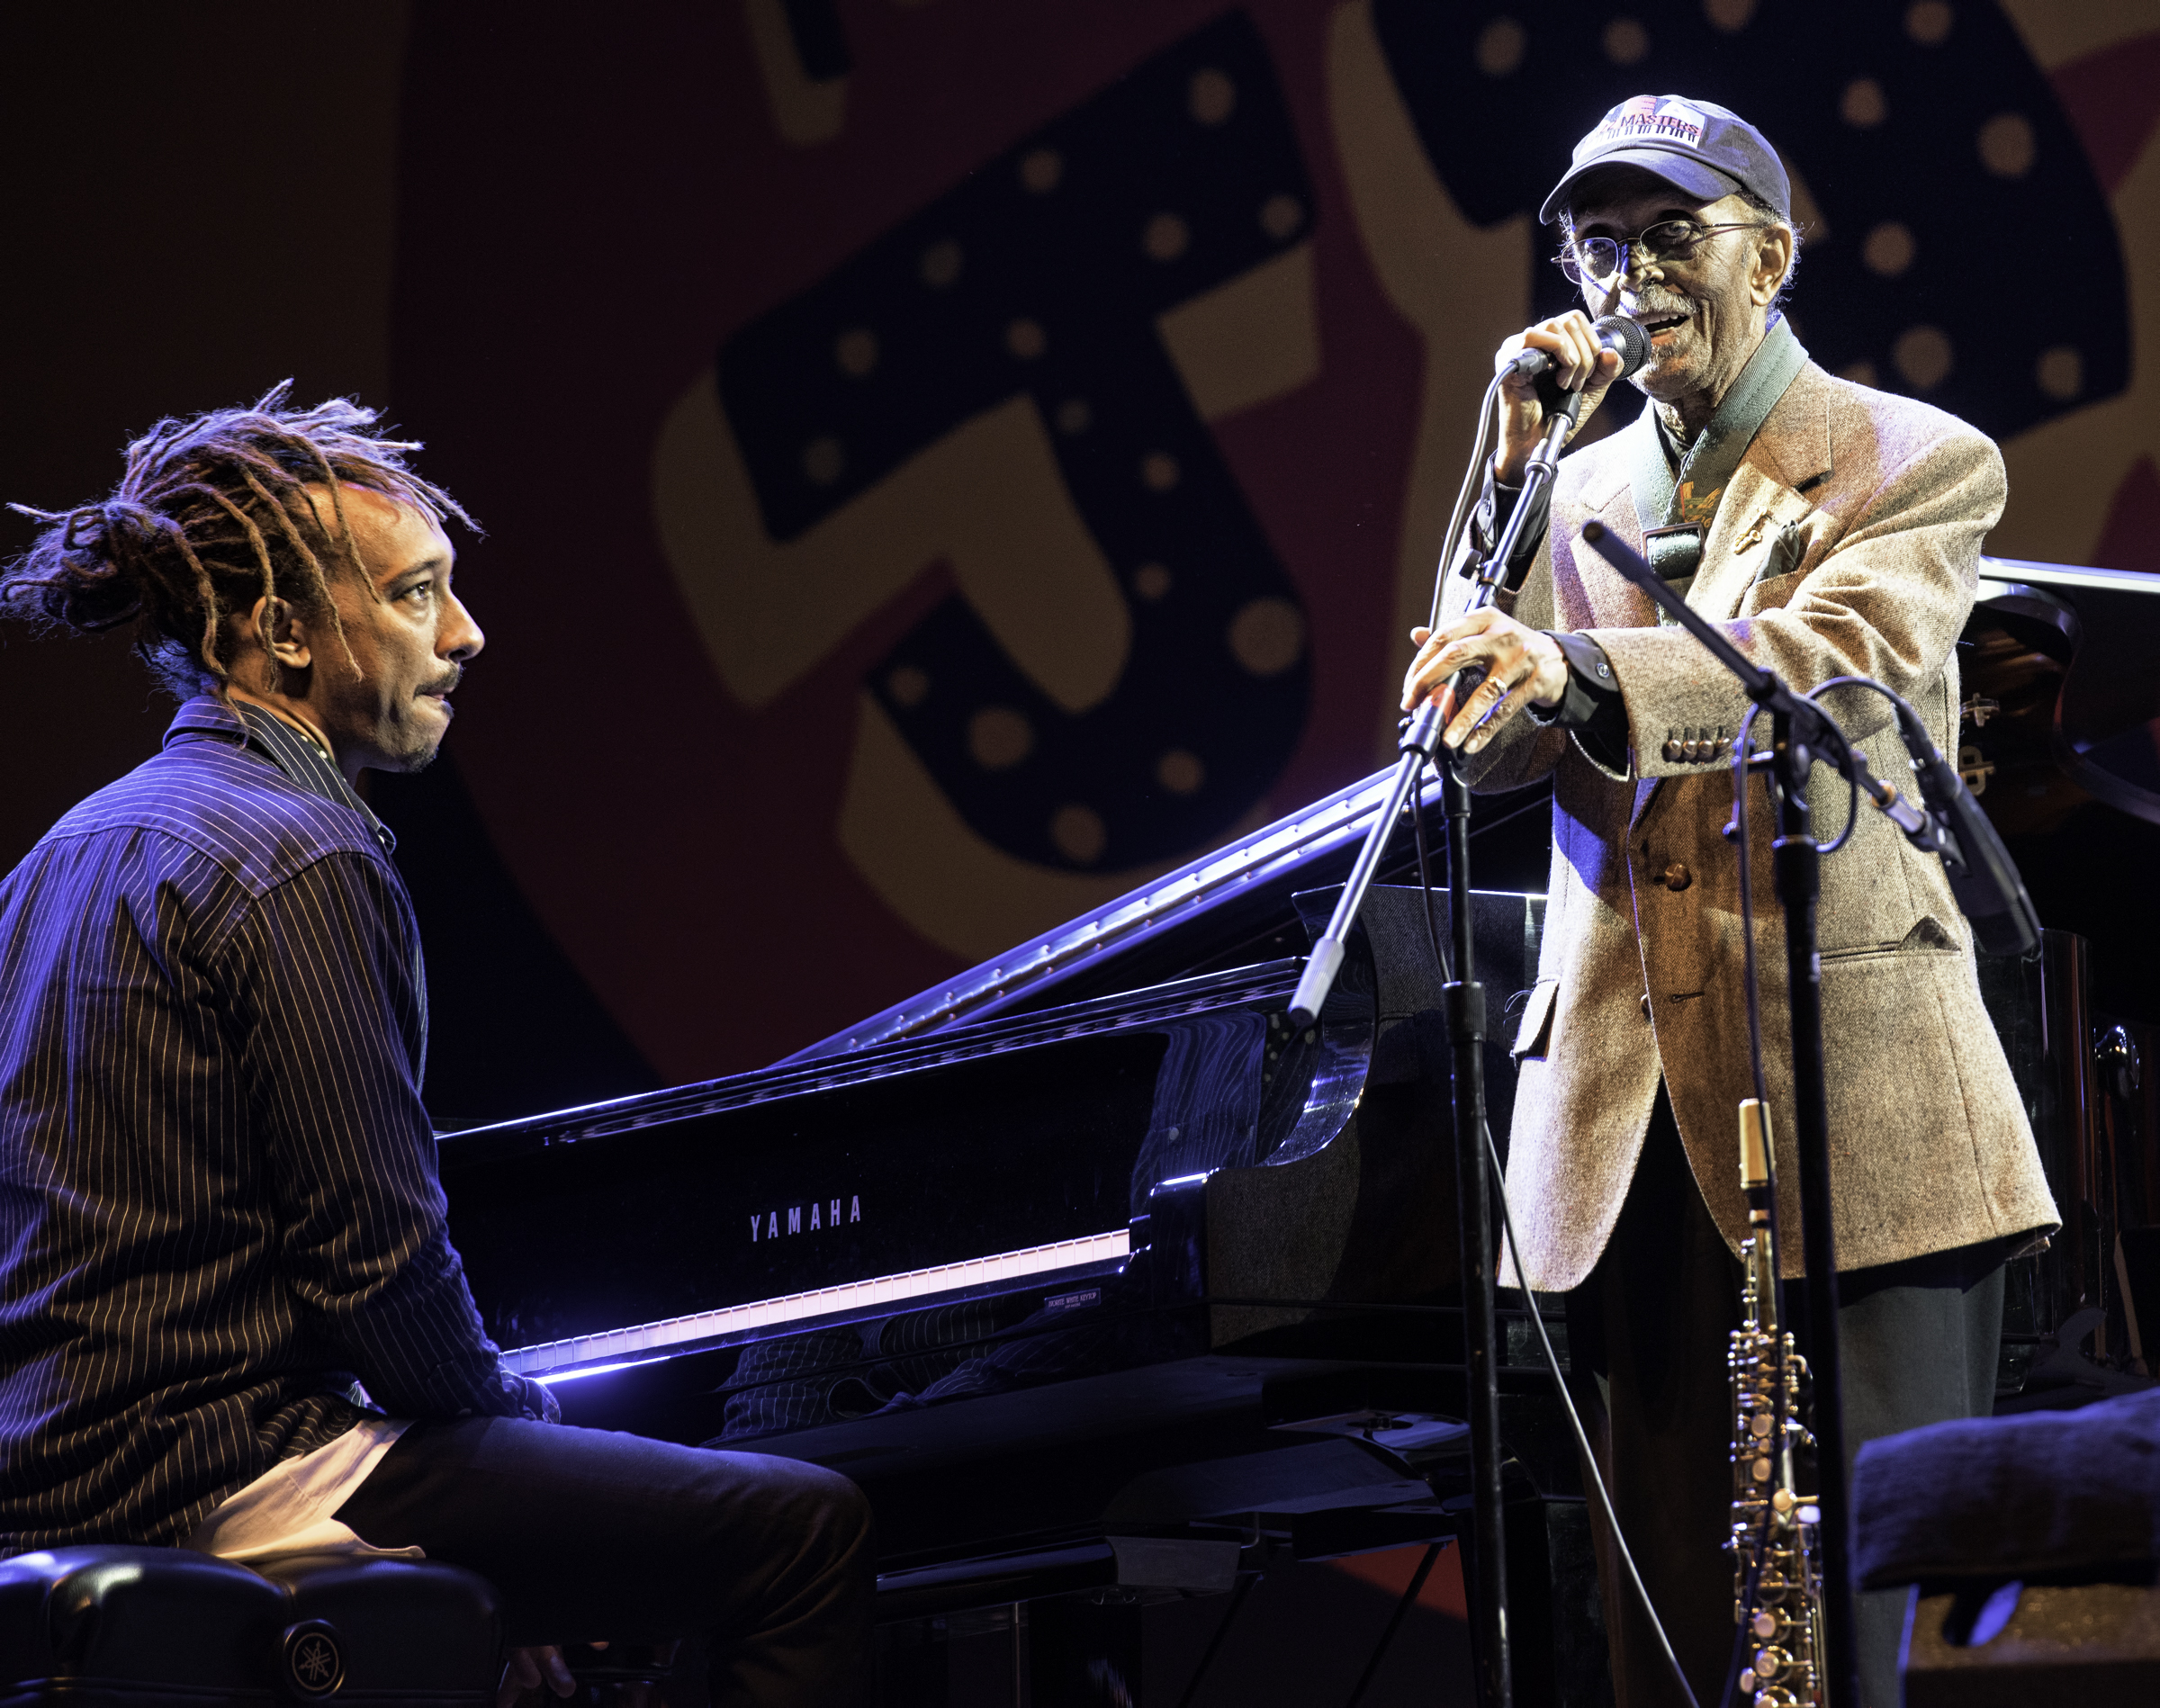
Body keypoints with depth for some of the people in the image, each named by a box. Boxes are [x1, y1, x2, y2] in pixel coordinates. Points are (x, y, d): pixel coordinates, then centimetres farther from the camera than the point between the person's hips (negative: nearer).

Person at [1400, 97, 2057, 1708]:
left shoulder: (1917, 464, 2)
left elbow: (1836, 665, -18)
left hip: (1847, 1114, -5)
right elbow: (1489, 749, 6)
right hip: (1637, 1133, 5)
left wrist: (1574, 670, -35)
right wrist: (1516, 470, -3)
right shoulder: (1578, 490, 18)